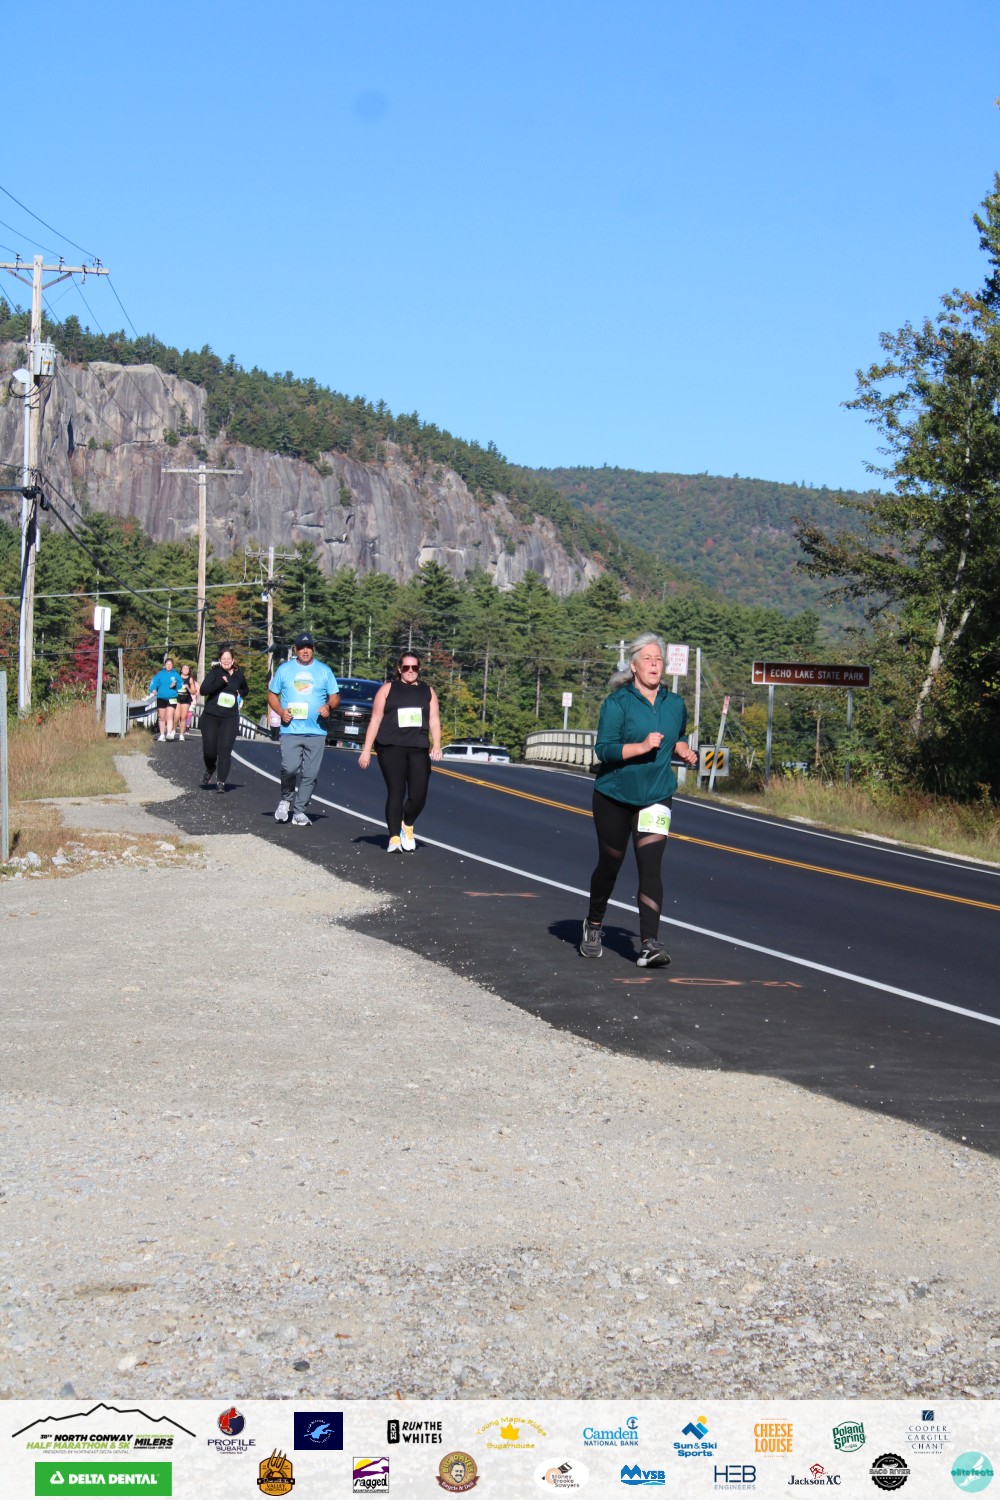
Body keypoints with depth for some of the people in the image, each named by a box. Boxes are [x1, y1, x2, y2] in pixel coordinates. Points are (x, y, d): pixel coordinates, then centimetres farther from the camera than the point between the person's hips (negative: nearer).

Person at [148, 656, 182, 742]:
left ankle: (169, 733, -25)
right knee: (162, 717, 8)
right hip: (161, 698, 2)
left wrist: (175, 685, -12)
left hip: (171, 698, -2)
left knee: (169, 716, -16)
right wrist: (153, 690, -20)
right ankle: (162, 735, 16)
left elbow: (180, 685, 7)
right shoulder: (160, 674, 4)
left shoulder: (175, 675, 4)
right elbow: (154, 683, -1)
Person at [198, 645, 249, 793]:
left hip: (230, 717, 1)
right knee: (209, 749, 1)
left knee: (225, 749, -9)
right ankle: (210, 770, 33)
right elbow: (203, 690, -17)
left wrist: (240, 694, 8)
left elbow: (245, 689, 28)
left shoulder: (238, 674, 7)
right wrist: (221, 681, -24)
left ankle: (221, 782, -3)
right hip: (211, 715, -1)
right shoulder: (214, 672, -2)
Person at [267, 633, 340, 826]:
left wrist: (328, 706, -10)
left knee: (310, 774, 0)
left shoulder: (324, 671, 11)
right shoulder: (284, 669, 10)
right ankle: (286, 799, 8)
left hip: (316, 731, 1)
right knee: (290, 768, -17)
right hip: (290, 730, -1)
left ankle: (299, 811, 9)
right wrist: (280, 711, -5)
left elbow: (335, 696, 13)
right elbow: (272, 694, 14)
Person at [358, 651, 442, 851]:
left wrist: (436, 745, -6)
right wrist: (366, 750, 1)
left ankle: (407, 827, 21)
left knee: (419, 795, -7)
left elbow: (434, 721, 10)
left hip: (419, 749, 2)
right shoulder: (388, 689, 11)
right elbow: (375, 720, 7)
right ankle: (394, 838, -3)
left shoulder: (428, 692, 18)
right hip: (391, 747, -2)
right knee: (396, 792, -9)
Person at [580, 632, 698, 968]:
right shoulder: (617, 703, -11)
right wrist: (643, 746, -30)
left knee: (650, 867, -12)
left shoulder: (674, 704, 5)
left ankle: (650, 944, -18)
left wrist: (683, 750, 4)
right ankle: (593, 925, 37)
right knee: (609, 865, 12)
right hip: (614, 797, -2)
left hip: (655, 798, 2)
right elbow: (604, 749, -19)